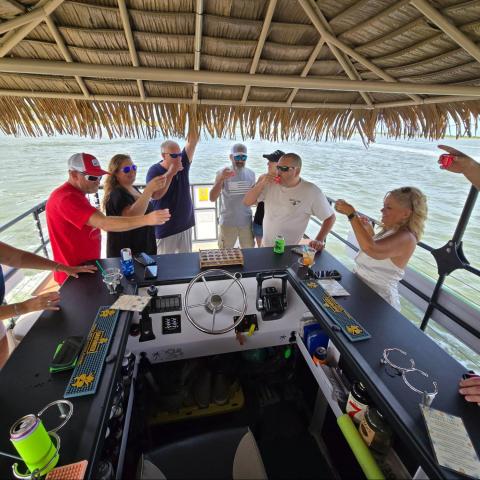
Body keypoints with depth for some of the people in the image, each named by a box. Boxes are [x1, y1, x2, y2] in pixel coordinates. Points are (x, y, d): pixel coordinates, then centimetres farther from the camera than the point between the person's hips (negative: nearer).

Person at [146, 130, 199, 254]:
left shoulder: (183, 164, 1)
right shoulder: (154, 171, -11)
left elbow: (193, 142, -10)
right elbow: (155, 195, -26)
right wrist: (170, 173, -26)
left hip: (185, 225, 4)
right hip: (165, 229, -4)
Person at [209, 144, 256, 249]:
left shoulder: (251, 173, 0)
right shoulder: (222, 173, -10)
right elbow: (212, 198, -20)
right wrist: (221, 179, -33)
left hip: (246, 221, 3)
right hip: (227, 222, -3)